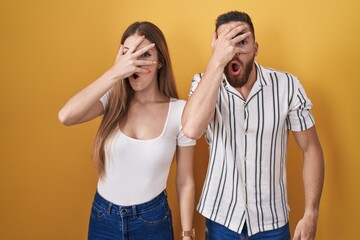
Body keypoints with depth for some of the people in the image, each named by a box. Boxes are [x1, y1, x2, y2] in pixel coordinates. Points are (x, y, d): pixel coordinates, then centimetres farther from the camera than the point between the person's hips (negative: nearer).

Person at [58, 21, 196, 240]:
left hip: (152, 220, -1)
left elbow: (185, 182, -6)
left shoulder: (180, 111, -13)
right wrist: (114, 73, -30)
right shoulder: (112, 100, -9)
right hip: (103, 217, 2)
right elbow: (66, 117, -29)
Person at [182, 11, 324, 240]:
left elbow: (311, 148, -5)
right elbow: (191, 130, -31)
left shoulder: (287, 86, -13)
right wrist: (217, 60, -33)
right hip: (220, 216, 1)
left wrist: (311, 214, -8)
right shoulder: (205, 84, -11)